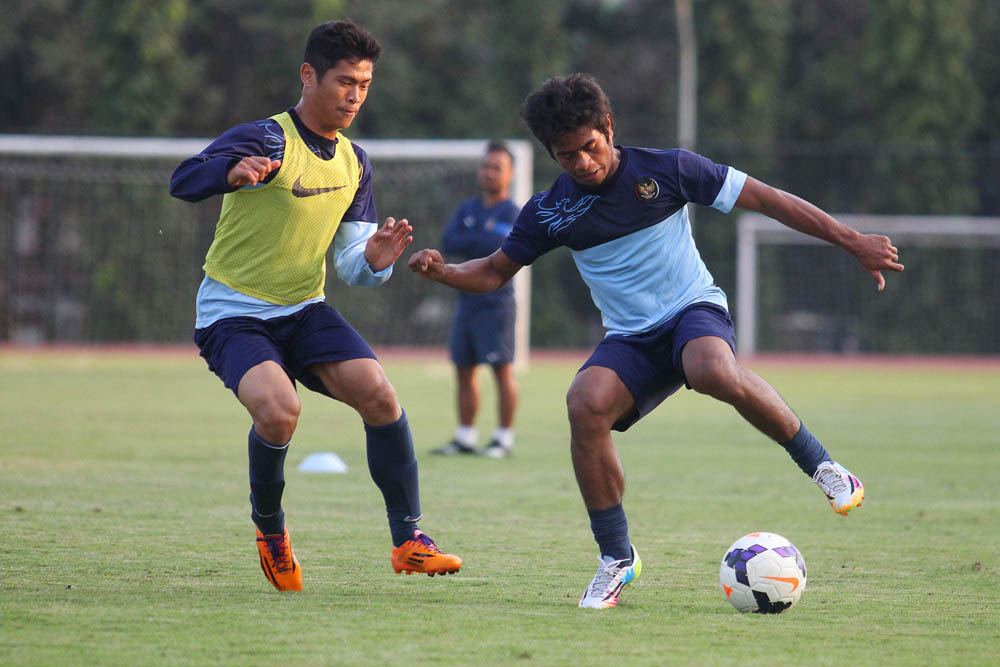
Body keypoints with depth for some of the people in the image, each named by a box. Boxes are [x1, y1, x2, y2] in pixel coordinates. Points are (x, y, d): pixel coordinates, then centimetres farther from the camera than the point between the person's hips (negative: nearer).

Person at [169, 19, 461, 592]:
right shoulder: (265, 140, -15)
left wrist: (376, 259, -15)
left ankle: (409, 540, -8)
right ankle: (269, 529, -3)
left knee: (378, 393, -17)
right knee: (279, 409, -31)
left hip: (305, 311, 6)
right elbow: (183, 181, -32)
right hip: (234, 314, -6)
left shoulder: (355, 163, 7)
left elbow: (350, 265, 10)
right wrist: (233, 172, -55)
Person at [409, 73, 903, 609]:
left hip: (694, 309, -3)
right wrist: (442, 272, -8)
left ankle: (821, 466, -19)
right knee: (586, 404, -29)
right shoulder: (549, 212, 3)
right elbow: (494, 272, 15)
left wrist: (853, 242, -5)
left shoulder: (665, 171, -7)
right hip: (630, 339, 3)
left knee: (714, 373, -40)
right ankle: (617, 559, -14)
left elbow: (766, 200, -3)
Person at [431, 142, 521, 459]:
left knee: (502, 368, -7)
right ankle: (465, 437, 14)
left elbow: (499, 246, -18)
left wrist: (466, 243, -4)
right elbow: (448, 242, 3)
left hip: (495, 304, -7)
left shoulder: (510, 213, -4)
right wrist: (483, 242, -8)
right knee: (464, 369, 8)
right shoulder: (468, 209, 15)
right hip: (468, 300, 7)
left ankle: (504, 438, -4)